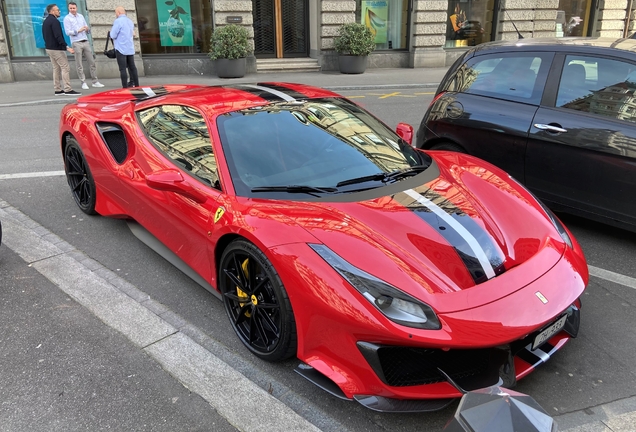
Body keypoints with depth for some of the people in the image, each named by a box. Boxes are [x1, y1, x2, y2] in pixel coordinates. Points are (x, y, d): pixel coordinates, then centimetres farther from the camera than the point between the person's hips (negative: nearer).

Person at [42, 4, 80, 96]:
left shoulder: (45, 22, 15)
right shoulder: (54, 21, -15)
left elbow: (45, 36, 20)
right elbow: (58, 37, -24)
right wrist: (67, 47, -28)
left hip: (49, 48, 10)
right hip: (57, 49, -10)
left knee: (56, 68, 12)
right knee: (65, 68, -8)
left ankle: (58, 90, 12)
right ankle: (68, 90, -12)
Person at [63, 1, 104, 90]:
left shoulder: (81, 16, 16)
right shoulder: (67, 18, 1)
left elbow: (88, 30, 17)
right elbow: (68, 32, -8)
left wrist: (87, 29, -6)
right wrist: (78, 31, -19)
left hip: (85, 42, 5)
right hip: (76, 43, -5)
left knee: (92, 62, 3)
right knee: (79, 65, -2)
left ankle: (95, 81, 7)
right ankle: (83, 83, 2)